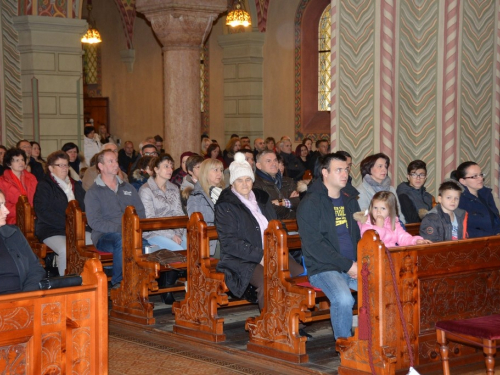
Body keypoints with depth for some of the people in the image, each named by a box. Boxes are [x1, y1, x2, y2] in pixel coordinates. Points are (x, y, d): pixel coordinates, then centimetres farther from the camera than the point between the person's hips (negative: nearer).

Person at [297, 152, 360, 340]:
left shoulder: (350, 200, 16)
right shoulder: (310, 203, -5)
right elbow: (313, 245, -13)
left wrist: (360, 263, 1)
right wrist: (348, 265, -15)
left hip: (354, 267, 6)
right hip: (323, 268, -6)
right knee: (344, 299, -33)